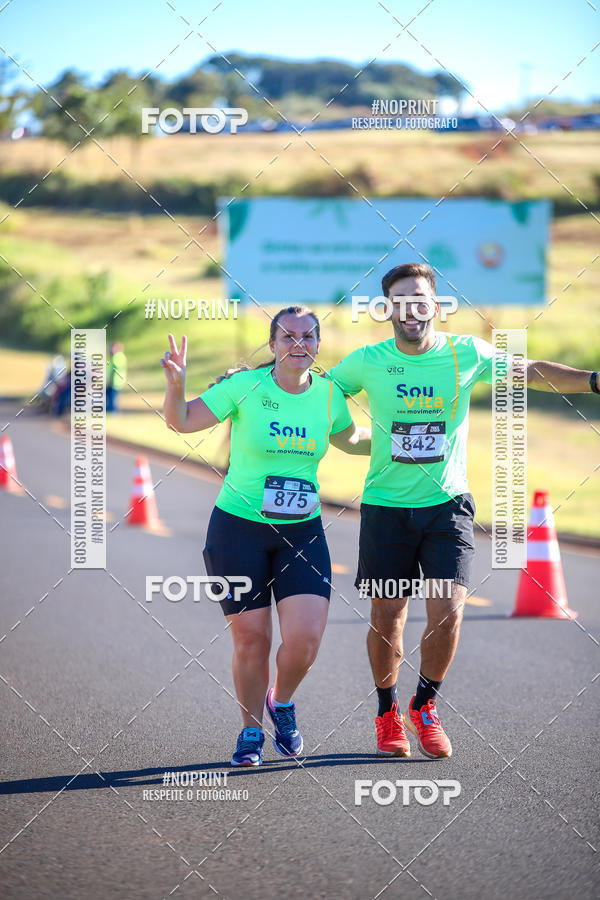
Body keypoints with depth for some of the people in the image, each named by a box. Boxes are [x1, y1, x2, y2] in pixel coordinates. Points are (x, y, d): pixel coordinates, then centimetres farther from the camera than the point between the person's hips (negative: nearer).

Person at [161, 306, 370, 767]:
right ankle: (251, 731, 22)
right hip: (238, 526, -2)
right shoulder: (246, 386, -10)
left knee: (305, 640, -10)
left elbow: (350, 439, 23)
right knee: (251, 638, -1)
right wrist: (176, 384, -26)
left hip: (302, 531, 2)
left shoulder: (329, 395, 1)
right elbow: (181, 421, -8)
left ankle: (282, 701, 23)